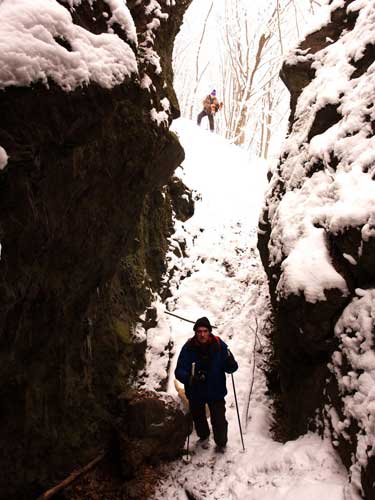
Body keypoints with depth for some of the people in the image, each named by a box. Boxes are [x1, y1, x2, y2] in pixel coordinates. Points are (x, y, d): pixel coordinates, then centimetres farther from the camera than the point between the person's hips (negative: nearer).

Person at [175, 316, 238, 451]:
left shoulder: (219, 345, -14)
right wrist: (190, 378, -38)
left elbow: (230, 368, -9)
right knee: (198, 418, 21)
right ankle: (203, 437, 54)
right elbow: (179, 371, -18)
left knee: (219, 420, 4)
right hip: (195, 393, 1)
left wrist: (230, 363, -33)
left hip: (216, 391, -1)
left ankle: (221, 443, 35)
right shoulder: (188, 348, -17)